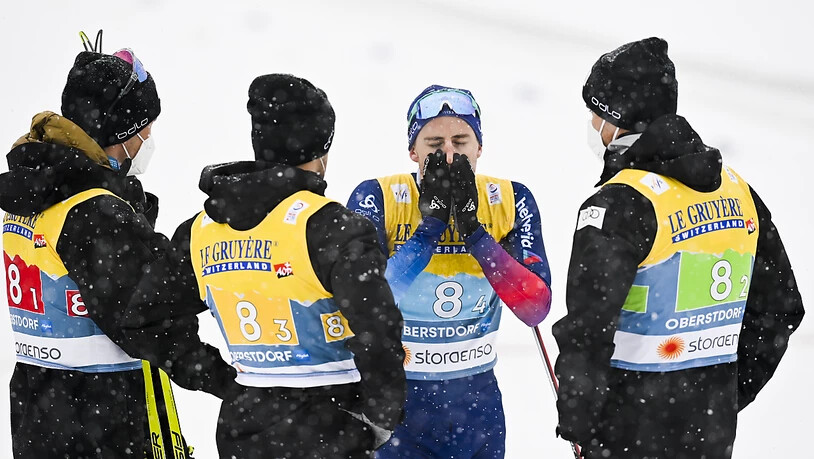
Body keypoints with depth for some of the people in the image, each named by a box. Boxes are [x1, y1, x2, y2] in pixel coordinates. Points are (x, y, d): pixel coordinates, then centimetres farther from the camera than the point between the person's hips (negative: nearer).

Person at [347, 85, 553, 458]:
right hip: (395, 397, -3)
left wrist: (473, 228, -22)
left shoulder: (510, 201, -5)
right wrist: (431, 223, -25)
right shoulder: (376, 200, -12)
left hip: (477, 398, 3)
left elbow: (536, 309, -15)